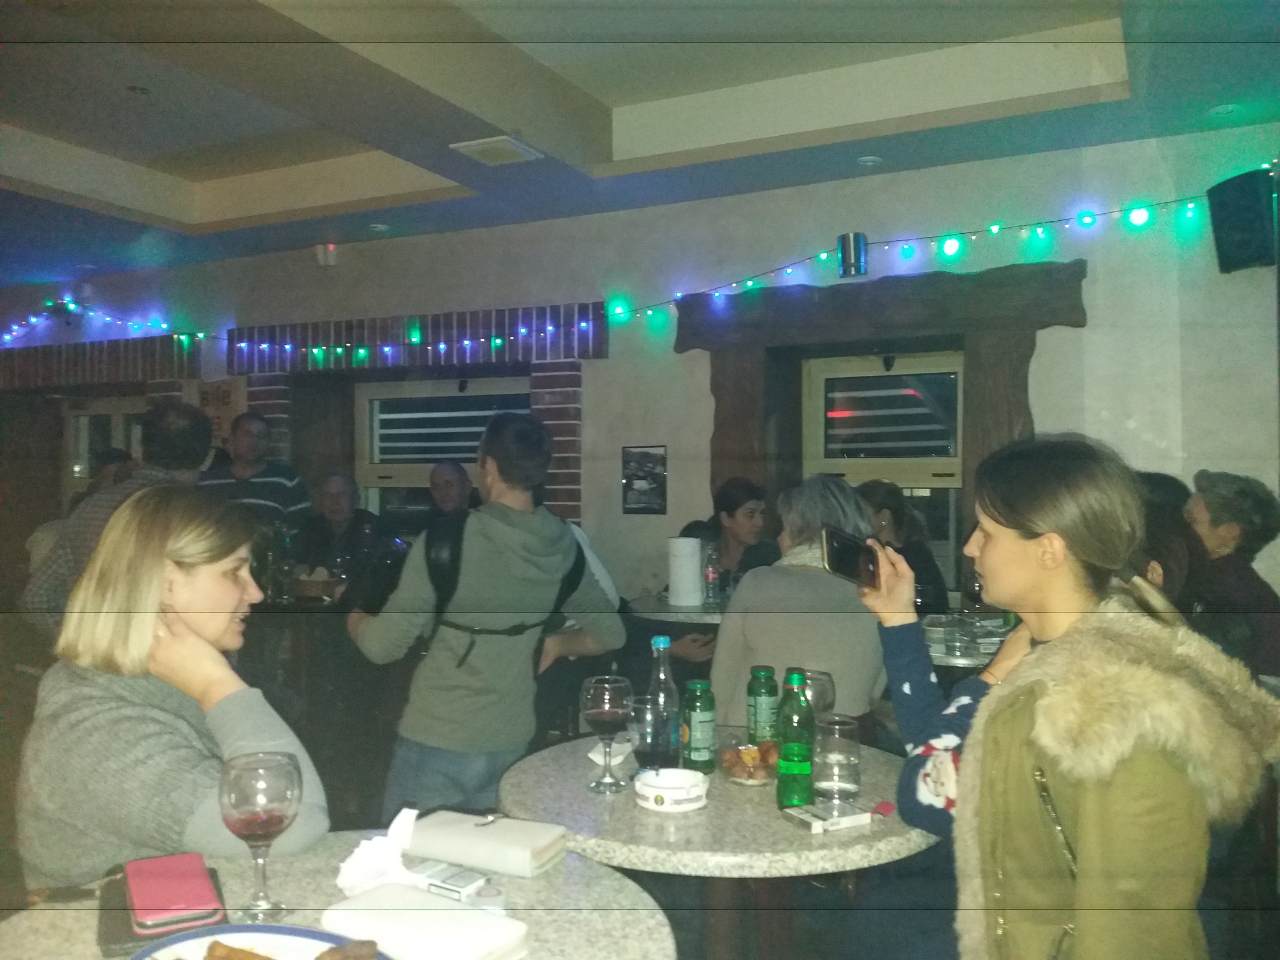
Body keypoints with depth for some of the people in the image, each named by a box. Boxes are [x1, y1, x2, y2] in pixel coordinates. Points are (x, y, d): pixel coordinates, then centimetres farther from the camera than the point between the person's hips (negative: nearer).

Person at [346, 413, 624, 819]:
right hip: (511, 743, 5)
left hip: (436, 743, -4)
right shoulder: (562, 545, -3)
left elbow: (383, 646, -13)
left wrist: (351, 612, 7)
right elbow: (610, 633, 7)